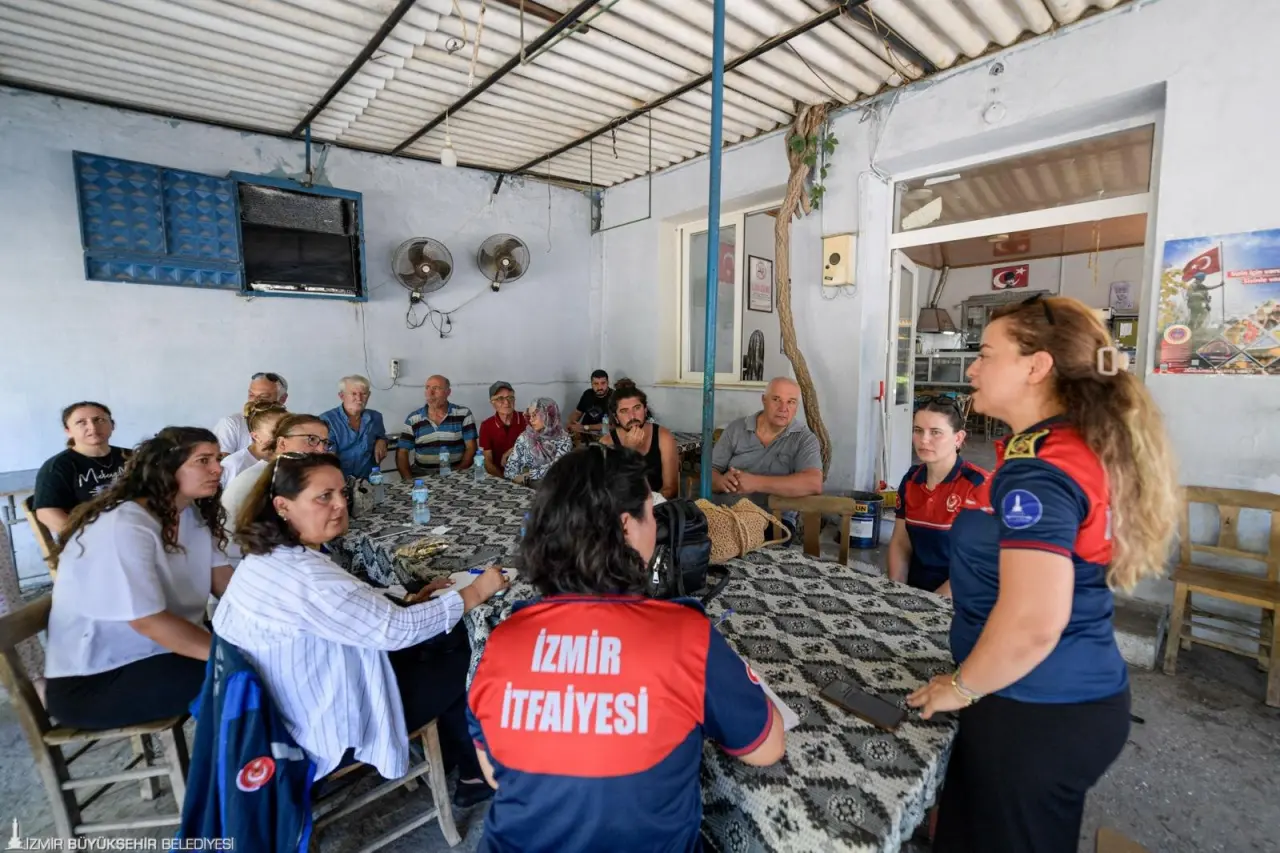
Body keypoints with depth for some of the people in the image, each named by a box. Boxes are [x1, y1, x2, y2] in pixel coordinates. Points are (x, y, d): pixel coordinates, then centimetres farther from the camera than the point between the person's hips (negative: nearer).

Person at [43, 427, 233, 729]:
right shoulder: (123, 527, -24)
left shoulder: (193, 513, 1)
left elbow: (223, 579, -4)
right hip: (92, 681, -8)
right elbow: (149, 622, -28)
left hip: (157, 653, 8)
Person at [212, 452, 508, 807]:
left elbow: (355, 614, 7)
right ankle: (475, 774, 24)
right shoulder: (304, 576, -32)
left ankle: (453, 757, 27)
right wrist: (473, 593, -18)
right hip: (332, 727, -9)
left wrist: (409, 602, -2)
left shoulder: (269, 556, -1)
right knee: (466, 663, 4)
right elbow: (395, 629, -28)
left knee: (453, 639, 12)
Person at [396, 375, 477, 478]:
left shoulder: (463, 414, 2)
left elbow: (471, 448, -1)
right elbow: (402, 453, 6)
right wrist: (408, 479, -9)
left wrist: (458, 471, -14)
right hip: (421, 474, 2)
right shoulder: (413, 419, 7)